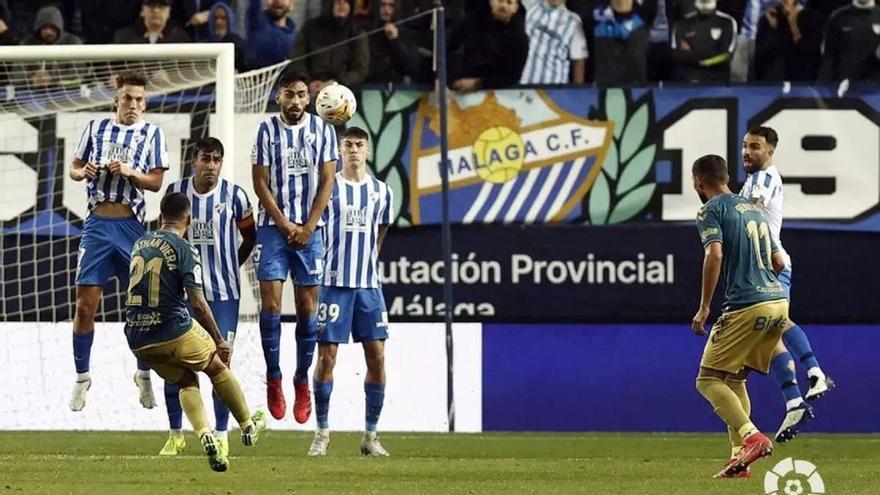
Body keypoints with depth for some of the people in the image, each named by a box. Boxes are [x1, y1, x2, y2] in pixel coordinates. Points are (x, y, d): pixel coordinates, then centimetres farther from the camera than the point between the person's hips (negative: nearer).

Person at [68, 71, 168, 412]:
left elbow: (156, 181, 0)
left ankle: (144, 376, 16)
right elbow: (74, 167, 15)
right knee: (85, 303, -3)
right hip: (97, 224, 1)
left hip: (131, 225, -1)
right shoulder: (96, 128, 10)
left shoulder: (151, 134, 5)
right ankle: (82, 378, 8)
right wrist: (82, 172, -8)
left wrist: (130, 172, -17)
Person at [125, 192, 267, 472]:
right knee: (218, 367, 20)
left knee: (187, 381, 22)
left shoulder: (140, 245, 11)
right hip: (174, 332, -5)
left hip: (138, 340, 6)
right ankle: (248, 427, 33)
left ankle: (204, 434, -2)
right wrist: (219, 341, -3)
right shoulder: (183, 249, -9)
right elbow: (198, 303, -13)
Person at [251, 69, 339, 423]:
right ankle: (273, 378, 0)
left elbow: (327, 181, 1)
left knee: (307, 304, 1)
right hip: (273, 226, -1)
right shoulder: (267, 130, 1)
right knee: (270, 301, -9)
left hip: (309, 229, 1)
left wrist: (308, 227, -7)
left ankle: (302, 381, 9)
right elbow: (260, 182, -1)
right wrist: (285, 225, -8)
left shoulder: (323, 130, 3)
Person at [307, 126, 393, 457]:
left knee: (377, 356, -2)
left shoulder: (382, 192, 9)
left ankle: (371, 434, 6)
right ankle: (322, 432, 4)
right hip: (334, 283, -3)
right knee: (326, 356, -4)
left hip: (368, 284, 3)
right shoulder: (327, 188, 0)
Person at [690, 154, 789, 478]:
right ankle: (740, 457, 10)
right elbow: (778, 262, 22)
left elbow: (715, 255, -18)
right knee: (735, 378, 18)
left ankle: (751, 436, -20)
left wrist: (704, 308, -14)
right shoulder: (753, 209, 20)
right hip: (778, 302, 8)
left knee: (708, 379, -2)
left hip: (745, 306, -8)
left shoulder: (711, 210, -3)